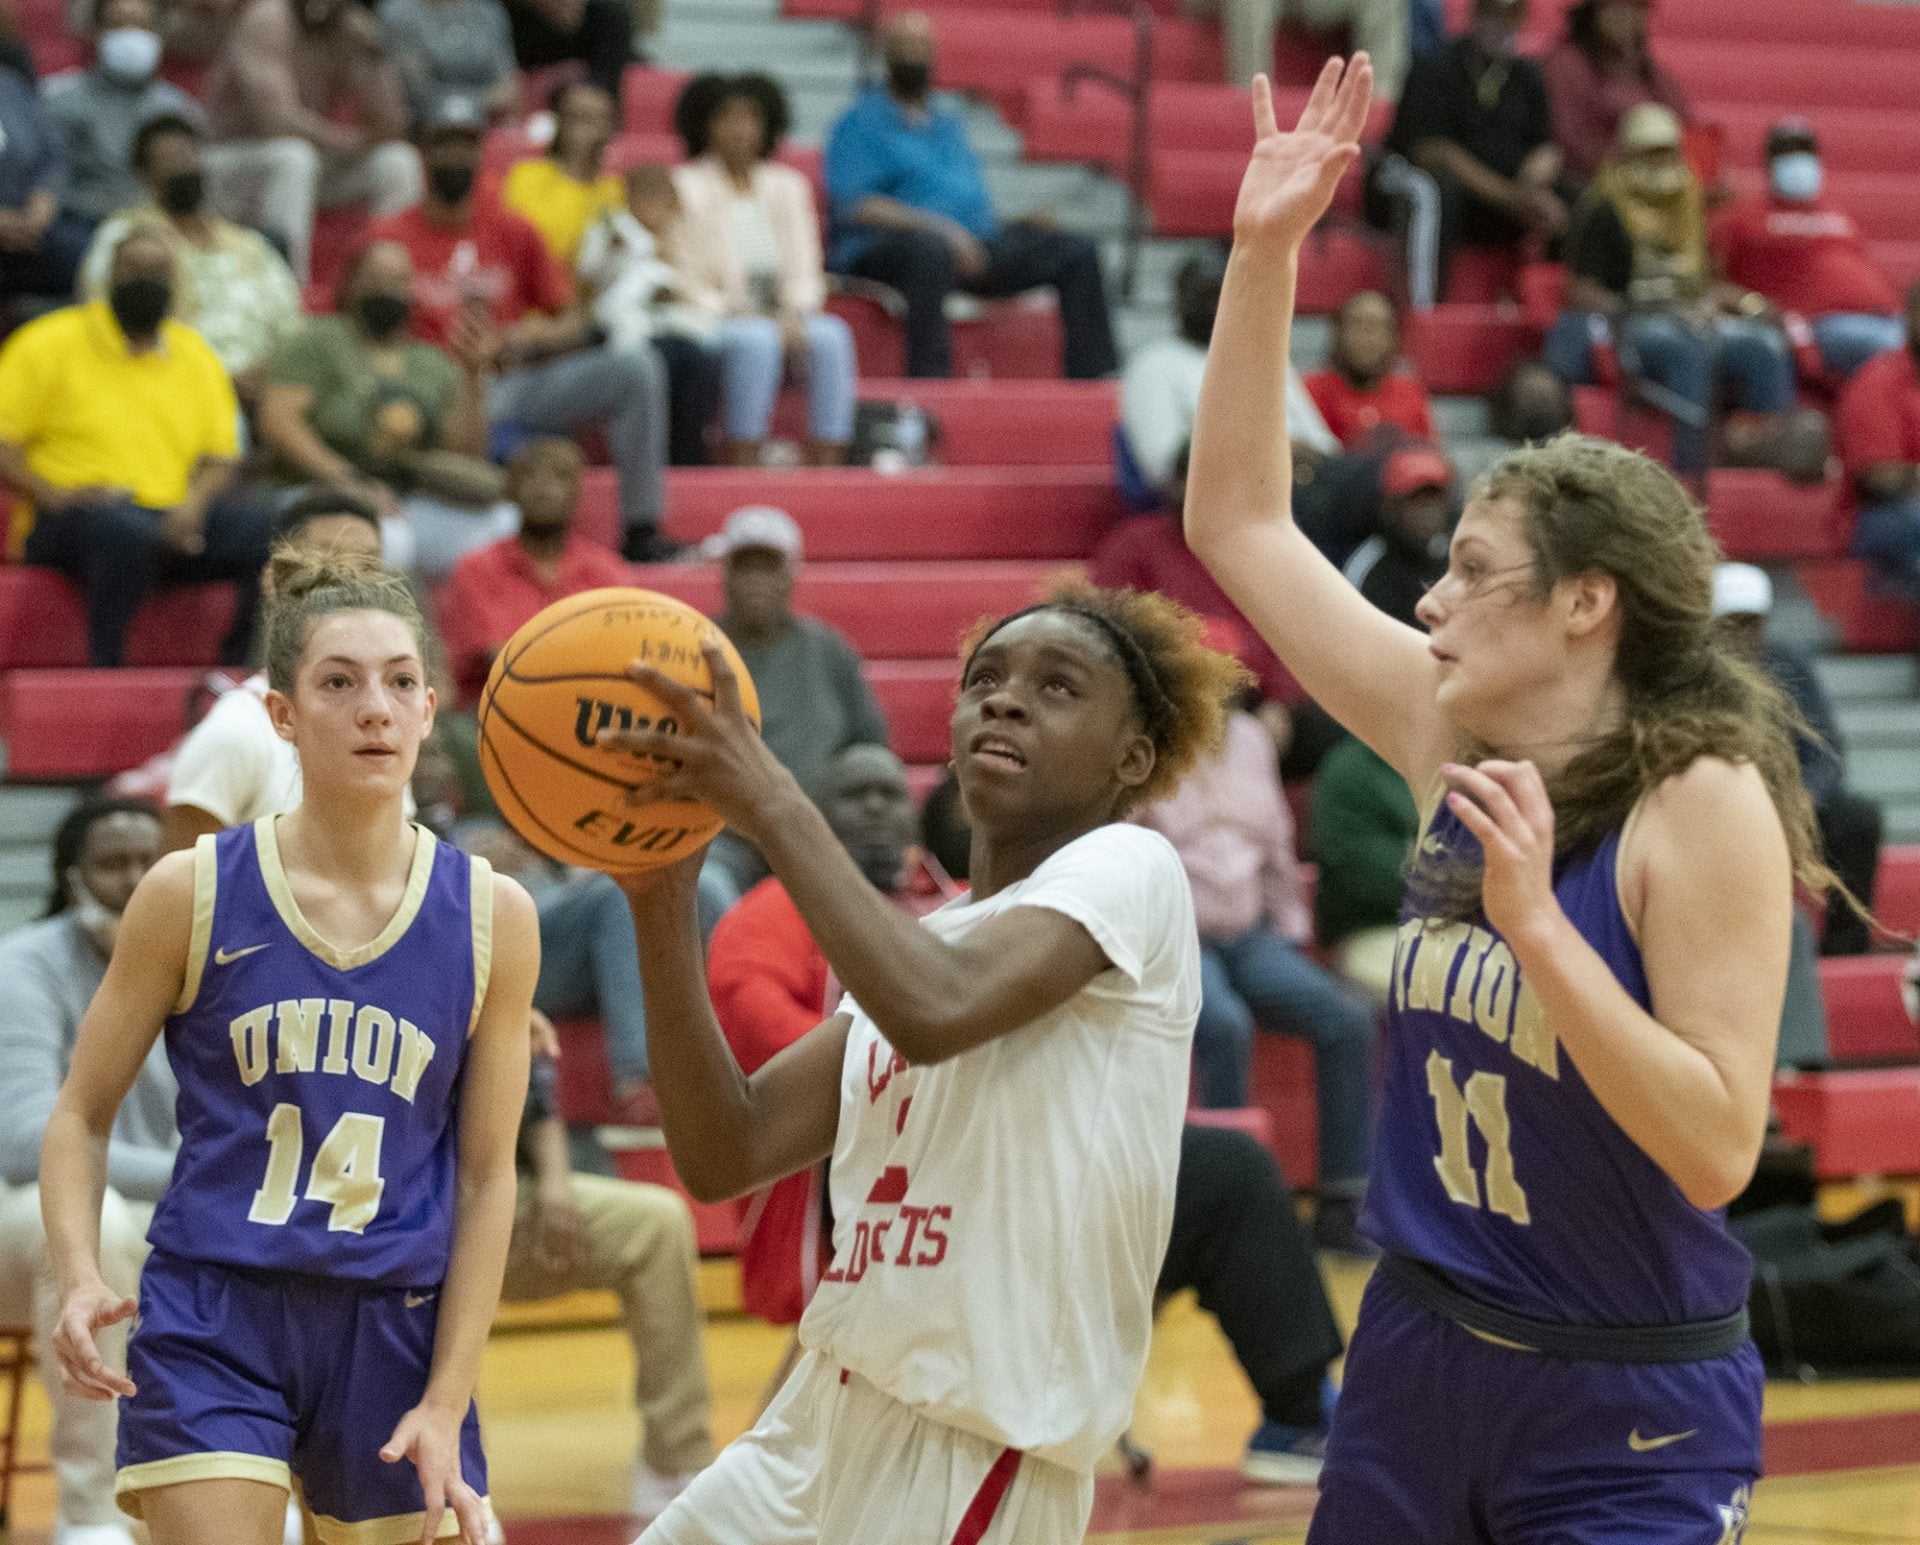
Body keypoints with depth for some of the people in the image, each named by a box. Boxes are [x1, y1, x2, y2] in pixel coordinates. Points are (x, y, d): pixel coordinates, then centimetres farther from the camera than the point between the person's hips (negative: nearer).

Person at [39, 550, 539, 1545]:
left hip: (397, 1331, 2)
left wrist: (446, 1402, -2)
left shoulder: (490, 917, 1)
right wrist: (79, 1278, -12)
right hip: (212, 1321, -2)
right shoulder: (192, 894, -2)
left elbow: (488, 1176, 4)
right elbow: (80, 1114, 6)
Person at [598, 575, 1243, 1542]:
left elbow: (937, 1013, -27)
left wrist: (772, 807, -21)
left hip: (978, 1451, -8)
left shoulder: (1128, 870, -6)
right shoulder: (923, 940, 17)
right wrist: (661, 903, -3)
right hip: (829, 1420, 8)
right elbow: (726, 1155, 6)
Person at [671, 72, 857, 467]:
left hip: (781, 319, 4)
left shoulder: (787, 186, 16)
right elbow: (684, 285, -6)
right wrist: (740, 314, -16)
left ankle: (828, 463, -37)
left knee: (832, 336, -29)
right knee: (757, 341, -37)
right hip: (713, 322, -4)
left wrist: (793, 315, -11)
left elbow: (804, 273, 11)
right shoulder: (685, 187, 1)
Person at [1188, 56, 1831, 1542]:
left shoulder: (1707, 805, -16)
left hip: (1627, 1420, -6)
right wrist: (1265, 253, 2)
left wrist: (1536, 920, -28)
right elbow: (1239, 523, 9)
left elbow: (1717, 1149, -22)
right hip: (1419, 1356, 6)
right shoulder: (1457, 740, 2)